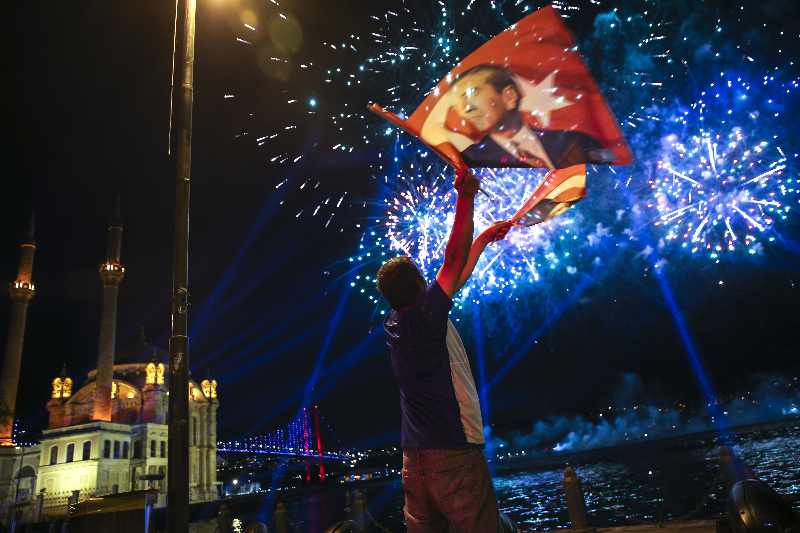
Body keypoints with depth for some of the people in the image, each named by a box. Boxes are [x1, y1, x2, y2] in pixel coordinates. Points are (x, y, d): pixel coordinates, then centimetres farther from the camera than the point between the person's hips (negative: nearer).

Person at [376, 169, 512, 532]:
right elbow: (454, 262, -13)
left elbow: (453, 280, 17)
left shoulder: (392, 327, 8)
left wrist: (482, 239, 25)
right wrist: (466, 199, -13)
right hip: (455, 456, -8)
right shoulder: (424, 317, -14)